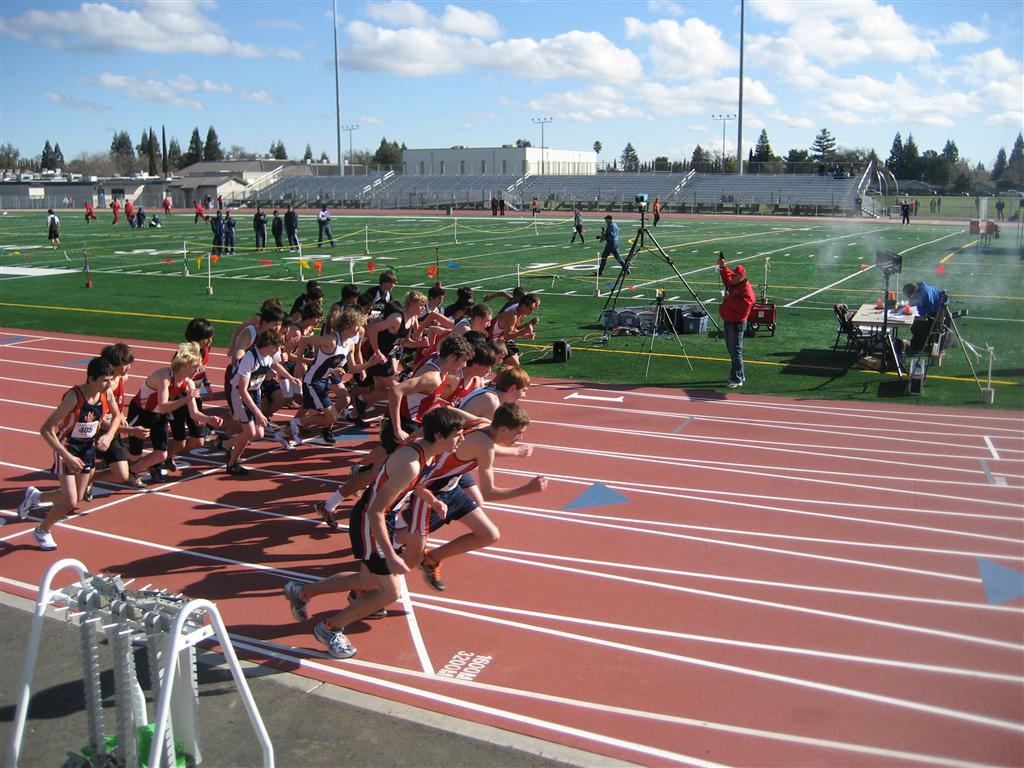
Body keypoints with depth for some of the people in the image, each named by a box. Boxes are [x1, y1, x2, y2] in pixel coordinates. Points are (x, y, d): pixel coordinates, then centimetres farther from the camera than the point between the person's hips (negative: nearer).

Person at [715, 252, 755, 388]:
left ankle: (737, 379, -4)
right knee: (732, 349, 17)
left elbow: (742, 306, -31)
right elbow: (726, 276, 32)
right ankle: (739, 376, 27)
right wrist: (722, 266, 20)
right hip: (728, 321, 10)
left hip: (737, 323, -10)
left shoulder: (746, 290, -19)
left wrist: (729, 298, -25)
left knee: (736, 351, -8)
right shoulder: (732, 284, 9)